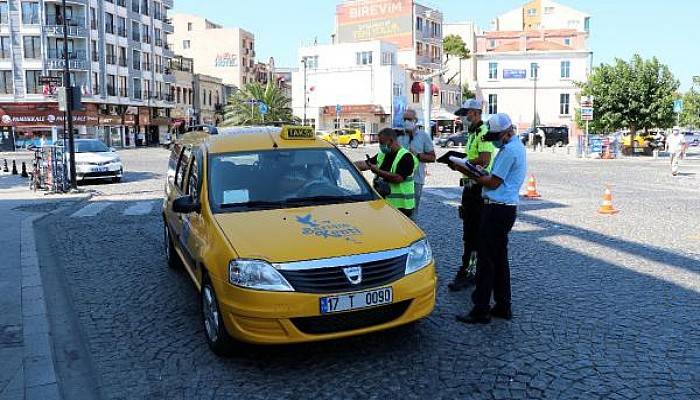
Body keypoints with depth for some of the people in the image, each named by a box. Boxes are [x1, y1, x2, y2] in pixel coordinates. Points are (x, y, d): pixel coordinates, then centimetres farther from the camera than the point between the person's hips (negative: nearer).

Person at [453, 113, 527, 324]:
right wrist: (482, 175, 5)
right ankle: (503, 307, 23)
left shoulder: (509, 150, -16)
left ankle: (481, 310, 1)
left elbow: (494, 182, -16)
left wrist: (473, 175, -4)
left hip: (497, 210, -11)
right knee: (500, 259, 15)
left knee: (486, 260, -5)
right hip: (506, 208, 11)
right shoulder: (516, 146, 18)